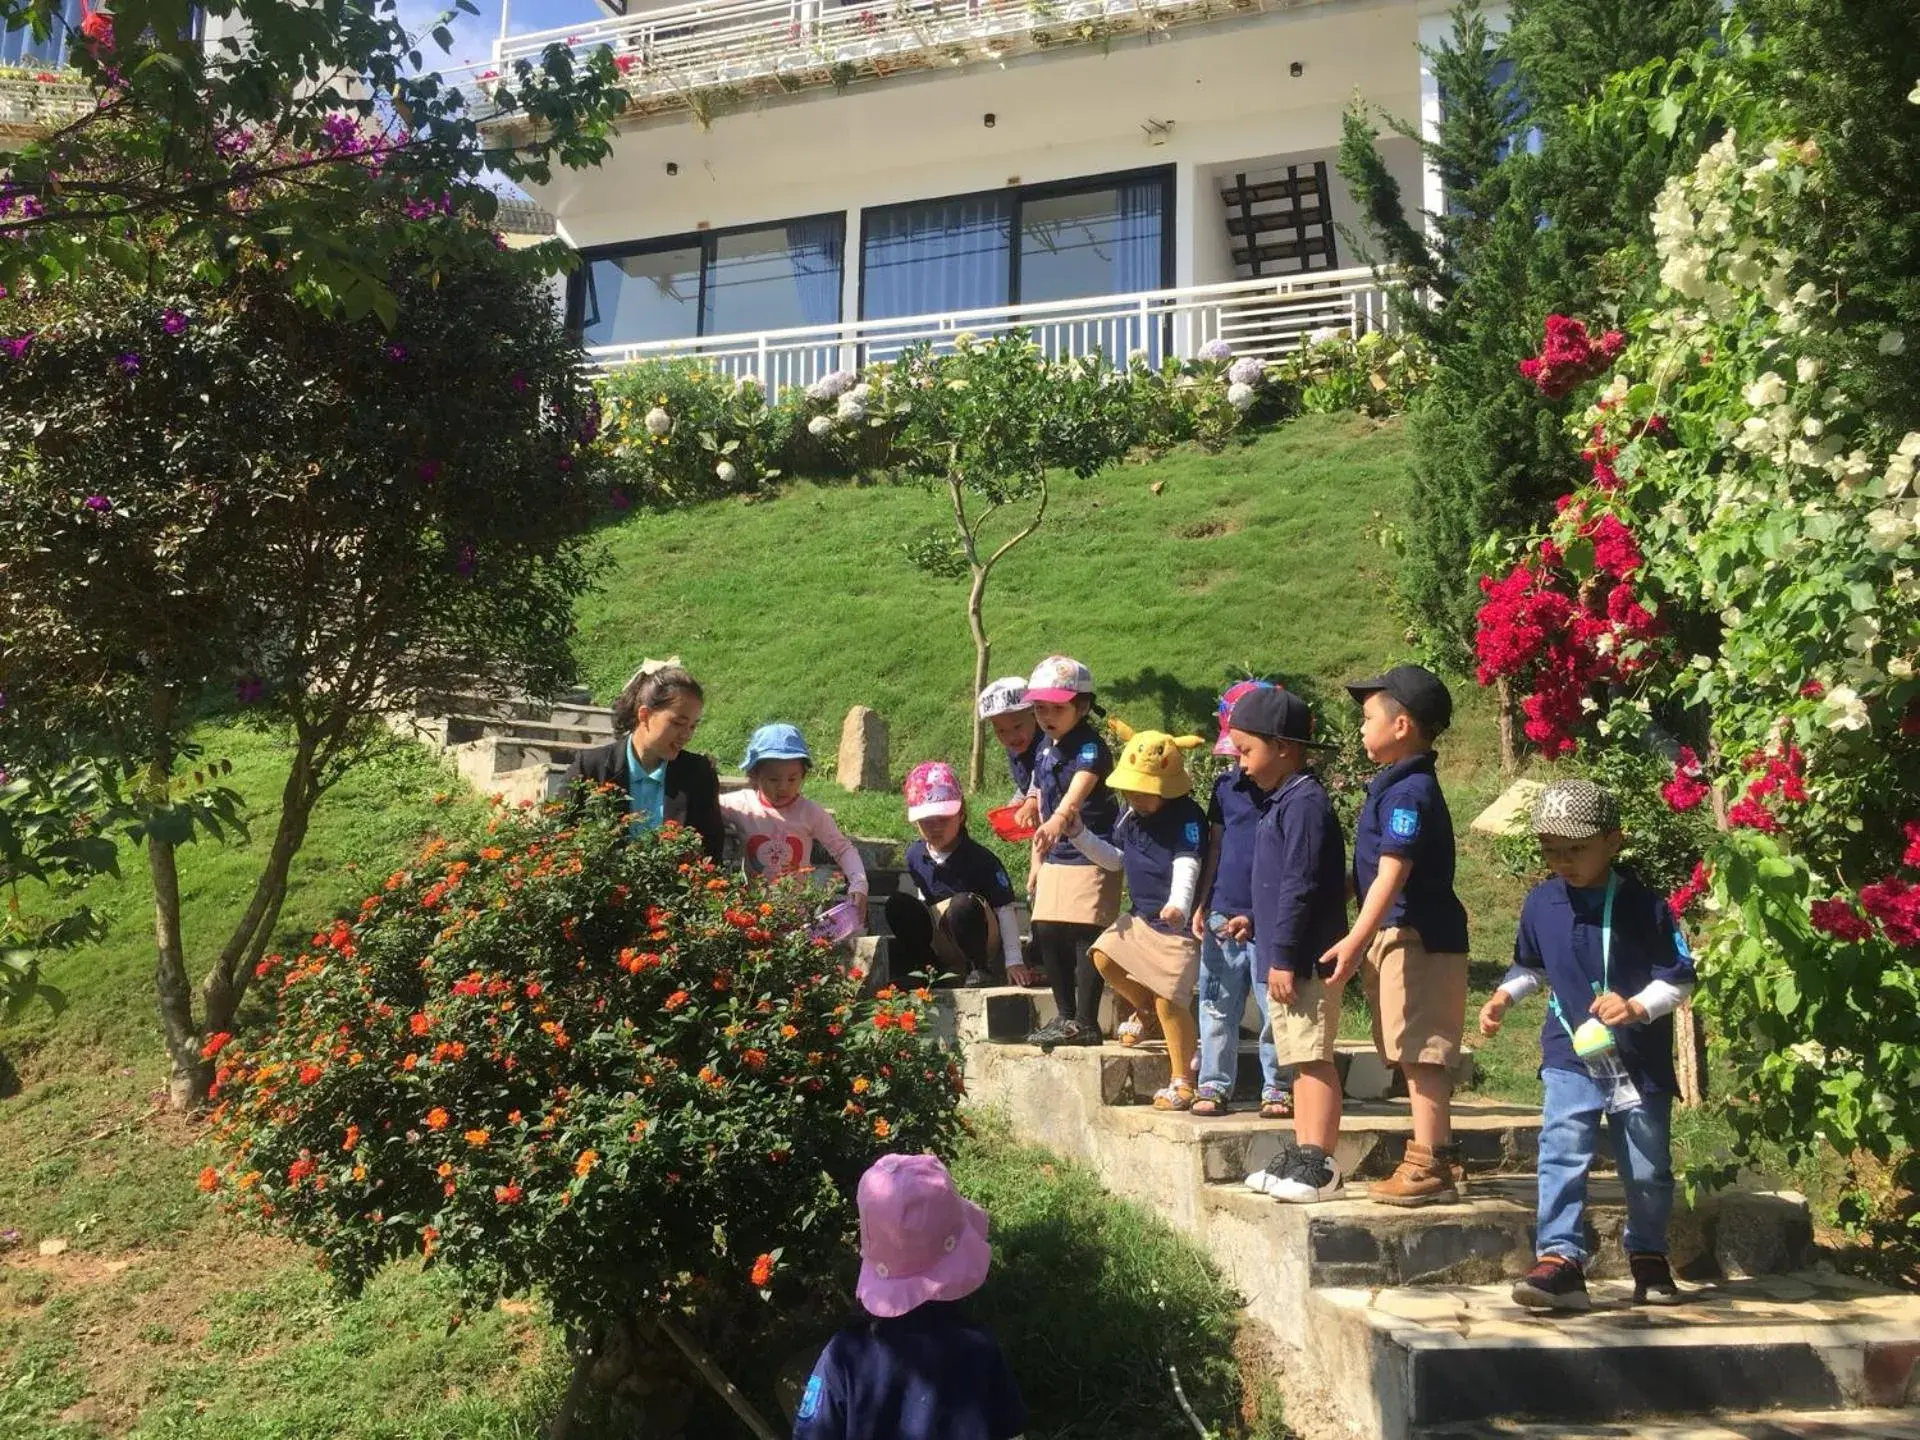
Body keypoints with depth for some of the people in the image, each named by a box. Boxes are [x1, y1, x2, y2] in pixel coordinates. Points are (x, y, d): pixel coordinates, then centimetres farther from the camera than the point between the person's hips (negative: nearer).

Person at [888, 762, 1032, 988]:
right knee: (897, 905, -17)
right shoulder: (916, 855, -1)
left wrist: (1013, 960, -17)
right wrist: (923, 950, 19)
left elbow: (1005, 910, -15)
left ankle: (980, 969, -14)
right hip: (941, 947, 5)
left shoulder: (979, 858, -17)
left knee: (962, 904, -36)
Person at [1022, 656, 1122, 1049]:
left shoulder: (1090, 747, -17)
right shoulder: (1044, 748, 10)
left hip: (1093, 853, -9)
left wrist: (1059, 820, -56)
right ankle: (1064, 1015, 22)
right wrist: (1037, 860, 17)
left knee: (1085, 933, -9)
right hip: (1058, 855, 9)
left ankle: (1086, 1023, -2)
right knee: (1047, 933, 9)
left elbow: (1079, 788, -37)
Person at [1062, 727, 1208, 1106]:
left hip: (1179, 923, -8)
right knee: (1104, 957, 3)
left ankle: (1181, 1080, 7)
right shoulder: (1131, 817, 6)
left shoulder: (1187, 818, -19)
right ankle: (1145, 1009, 27)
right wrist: (1080, 835, 7)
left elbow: (1187, 867, -32)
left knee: (1169, 1001, -9)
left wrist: (1178, 906, -51)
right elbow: (1116, 858, 21)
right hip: (1142, 915, 9)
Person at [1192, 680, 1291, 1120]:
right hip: (1222, 918, 5)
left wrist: (1255, 918, -13)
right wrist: (1202, 905, 9)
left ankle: (1278, 1089, 14)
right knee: (1217, 1009, 10)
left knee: (1275, 1011, 2)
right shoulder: (1226, 786, 8)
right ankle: (1214, 1085, 18)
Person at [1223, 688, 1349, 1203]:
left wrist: (1284, 957, -21)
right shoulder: (1283, 803, 16)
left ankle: (1320, 1166, -4)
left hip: (1305, 961, -11)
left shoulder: (1305, 804, -17)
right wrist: (1256, 922, 24)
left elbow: (1300, 886, -21)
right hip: (1285, 960, 11)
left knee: (1314, 1059, -7)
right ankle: (1302, 1155, 22)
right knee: (1301, 1060, 15)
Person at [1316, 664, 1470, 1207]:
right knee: (1416, 1055, 15)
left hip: (1415, 938, -10)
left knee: (1421, 1054, -7)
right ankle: (1431, 1155, 24)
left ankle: (1431, 1168, -3)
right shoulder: (1394, 785, 14)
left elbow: (1391, 875, -25)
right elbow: (1375, 873, 20)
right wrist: (1363, 940, 20)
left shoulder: (1409, 791, -17)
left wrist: (1355, 940, -28)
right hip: (1402, 936, 10)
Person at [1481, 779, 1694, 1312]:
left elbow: (1679, 979, -7)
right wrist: (1505, 995, 2)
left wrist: (1636, 1006, -23)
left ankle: (1649, 1258, 33)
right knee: (1562, 1154, -14)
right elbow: (1533, 967, 19)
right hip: (1570, 1055, 2)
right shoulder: (1541, 904, 1)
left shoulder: (1644, 906, -10)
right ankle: (1560, 1260, -14)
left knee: (1647, 1168, 11)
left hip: (1640, 1061, -2)